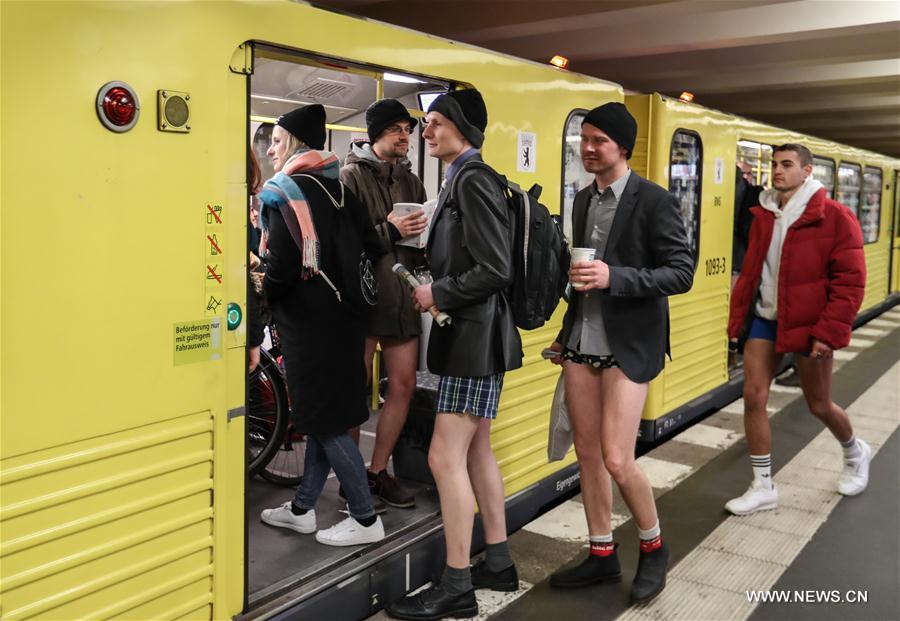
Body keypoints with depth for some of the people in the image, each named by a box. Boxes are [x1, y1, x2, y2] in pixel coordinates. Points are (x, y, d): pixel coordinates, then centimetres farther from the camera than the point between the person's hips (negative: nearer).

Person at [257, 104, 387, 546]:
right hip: (342, 315, 8)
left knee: (325, 420, 0)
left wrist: (266, 294, 1)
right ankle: (302, 508, 27)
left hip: (308, 322, -8)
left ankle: (365, 518, 7)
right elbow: (370, 244, 7)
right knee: (323, 415, 14)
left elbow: (283, 266, -18)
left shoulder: (285, 193, -12)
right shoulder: (337, 186, 9)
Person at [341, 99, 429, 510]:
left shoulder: (409, 179, 16)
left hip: (402, 296, 6)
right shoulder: (351, 176, -3)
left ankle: (378, 472, 22)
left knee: (403, 384, 7)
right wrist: (388, 231, -20)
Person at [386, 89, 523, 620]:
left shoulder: (472, 179, -15)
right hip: (472, 336, 10)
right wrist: (431, 287, 5)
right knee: (477, 453, 16)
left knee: (446, 459, -5)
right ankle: (498, 563, 29)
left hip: (476, 337, -10)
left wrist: (437, 295, -12)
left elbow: (496, 269, -21)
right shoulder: (463, 179, 13)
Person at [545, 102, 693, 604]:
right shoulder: (584, 199, 12)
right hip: (582, 343, 7)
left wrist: (614, 277, -25)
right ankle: (603, 555, 25)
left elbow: (682, 272, -13)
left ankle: (654, 547, 19)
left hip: (628, 346, -6)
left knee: (617, 460, -8)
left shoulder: (655, 201, -9)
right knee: (588, 453, 10)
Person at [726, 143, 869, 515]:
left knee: (818, 405, 10)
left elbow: (850, 281, -14)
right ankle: (763, 487, 10)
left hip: (807, 323, -5)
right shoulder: (763, 216, 5)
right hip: (765, 318, 5)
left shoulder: (834, 217, -12)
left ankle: (855, 453, 43)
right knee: (753, 397, -2)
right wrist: (737, 320, 6)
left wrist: (829, 332, -19)